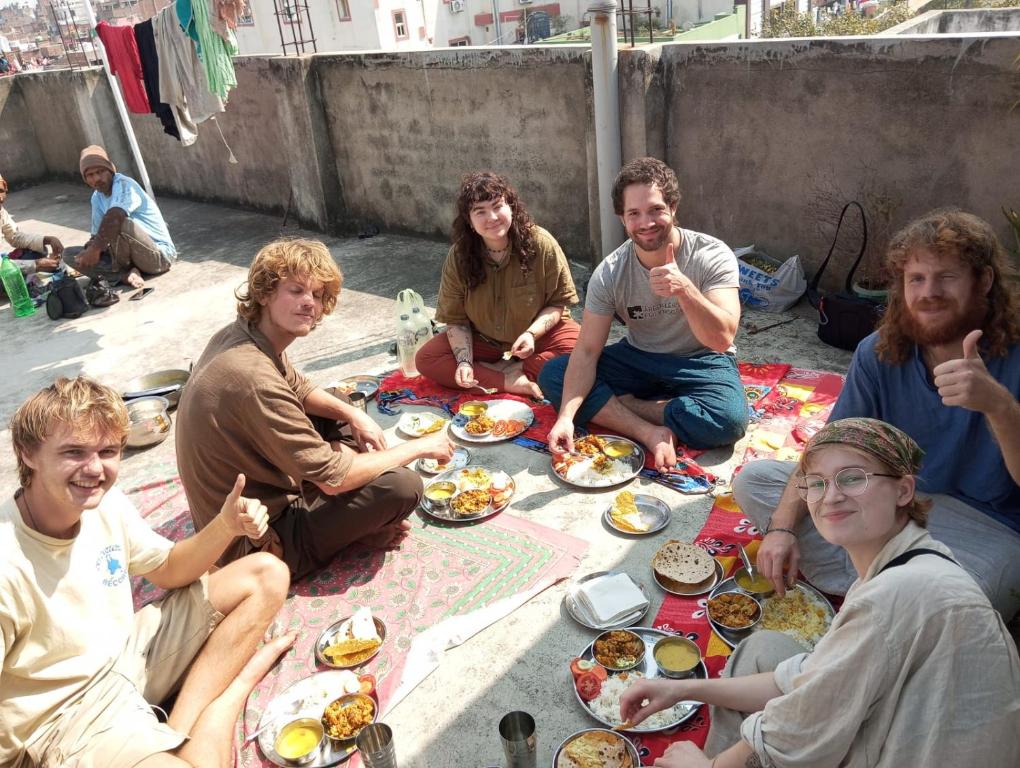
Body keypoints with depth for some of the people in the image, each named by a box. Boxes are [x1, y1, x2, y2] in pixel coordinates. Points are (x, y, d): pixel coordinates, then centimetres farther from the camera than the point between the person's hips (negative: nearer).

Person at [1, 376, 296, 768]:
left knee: (267, 574, 4)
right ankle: (238, 682, -5)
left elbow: (170, 570, 6)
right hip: (70, 717, -8)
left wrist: (225, 526, -11)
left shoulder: (106, 503, -7)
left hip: (130, 652, 8)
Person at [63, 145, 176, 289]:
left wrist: (95, 249, -32)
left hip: (160, 255, -8)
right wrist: (90, 249, -12)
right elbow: (98, 235, 11)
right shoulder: (97, 198, 10)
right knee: (69, 254, -1)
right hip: (131, 256, 8)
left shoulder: (124, 184, -16)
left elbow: (114, 217, -34)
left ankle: (121, 270, -9)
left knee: (118, 224, -35)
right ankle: (125, 275, -17)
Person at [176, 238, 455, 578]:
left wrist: (354, 415, -5)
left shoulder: (237, 334, -3)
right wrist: (419, 447, -15)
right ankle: (360, 525, 11)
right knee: (402, 484, -20)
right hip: (257, 542, -9)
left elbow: (298, 388, 15)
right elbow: (333, 479, -27)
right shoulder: (254, 378, -33)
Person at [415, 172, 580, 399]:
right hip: (484, 341, 2)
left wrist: (532, 333, -27)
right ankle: (512, 382, -26)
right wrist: (464, 361, -23)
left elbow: (559, 302, -9)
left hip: (539, 336, -2)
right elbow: (455, 320, -6)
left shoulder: (541, 243, -17)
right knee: (425, 359, -20)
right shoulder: (458, 257, -12)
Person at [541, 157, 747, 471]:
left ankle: (614, 405, -17)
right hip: (639, 359, 3)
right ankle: (651, 432, -26)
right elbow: (587, 351, -16)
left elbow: (722, 339, -31)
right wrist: (566, 415, -31)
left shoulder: (713, 256, -20)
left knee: (728, 419, -35)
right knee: (552, 375, -16)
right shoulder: (609, 274, -13)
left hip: (701, 363, -2)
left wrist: (684, 289, -49)